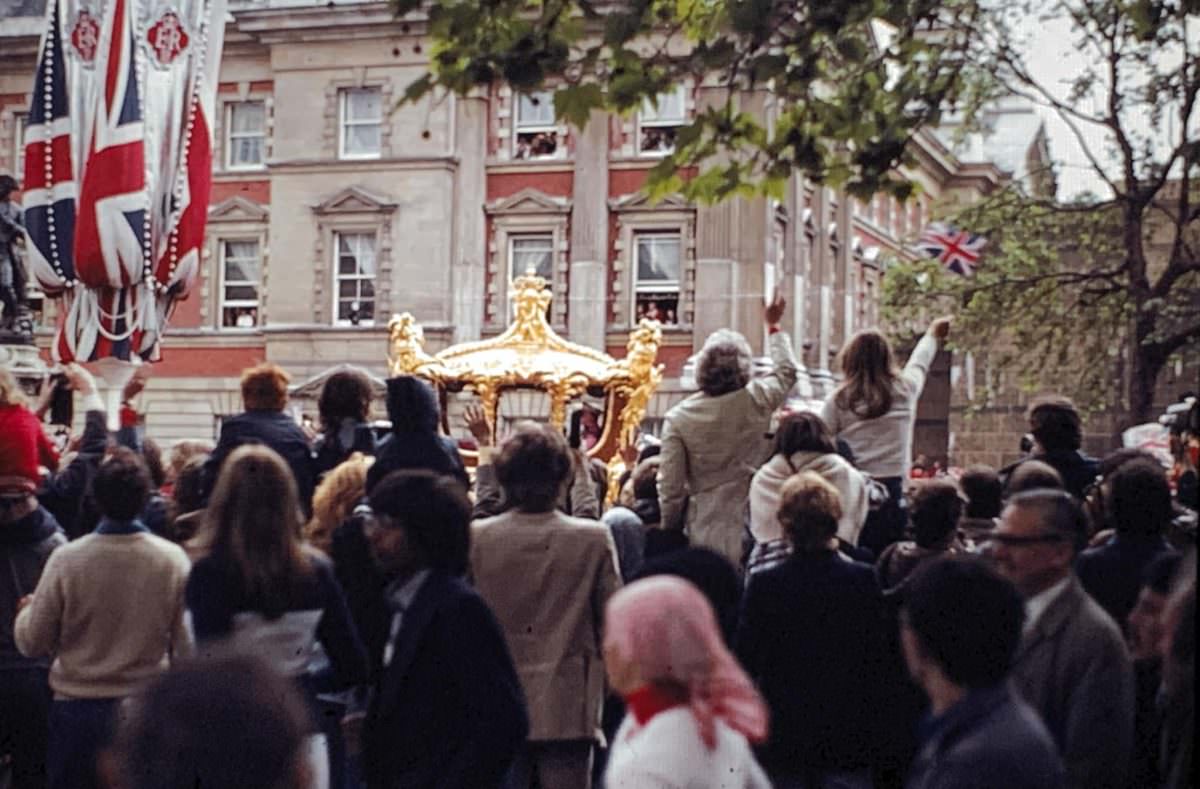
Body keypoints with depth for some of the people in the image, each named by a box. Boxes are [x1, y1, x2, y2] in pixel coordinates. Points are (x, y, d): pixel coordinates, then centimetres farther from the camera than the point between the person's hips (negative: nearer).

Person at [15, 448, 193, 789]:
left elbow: (32, 643, -5)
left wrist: (27, 610, 16)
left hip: (77, 711, 0)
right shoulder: (173, 560, -11)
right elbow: (186, 647, -6)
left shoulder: (66, 559, -13)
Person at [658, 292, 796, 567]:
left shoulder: (678, 418, -7)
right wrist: (773, 326, 32)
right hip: (753, 531, 0)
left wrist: (670, 533, 11)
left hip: (705, 535, 0)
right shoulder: (756, 401, -6)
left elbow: (670, 489, -4)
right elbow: (786, 370, 18)